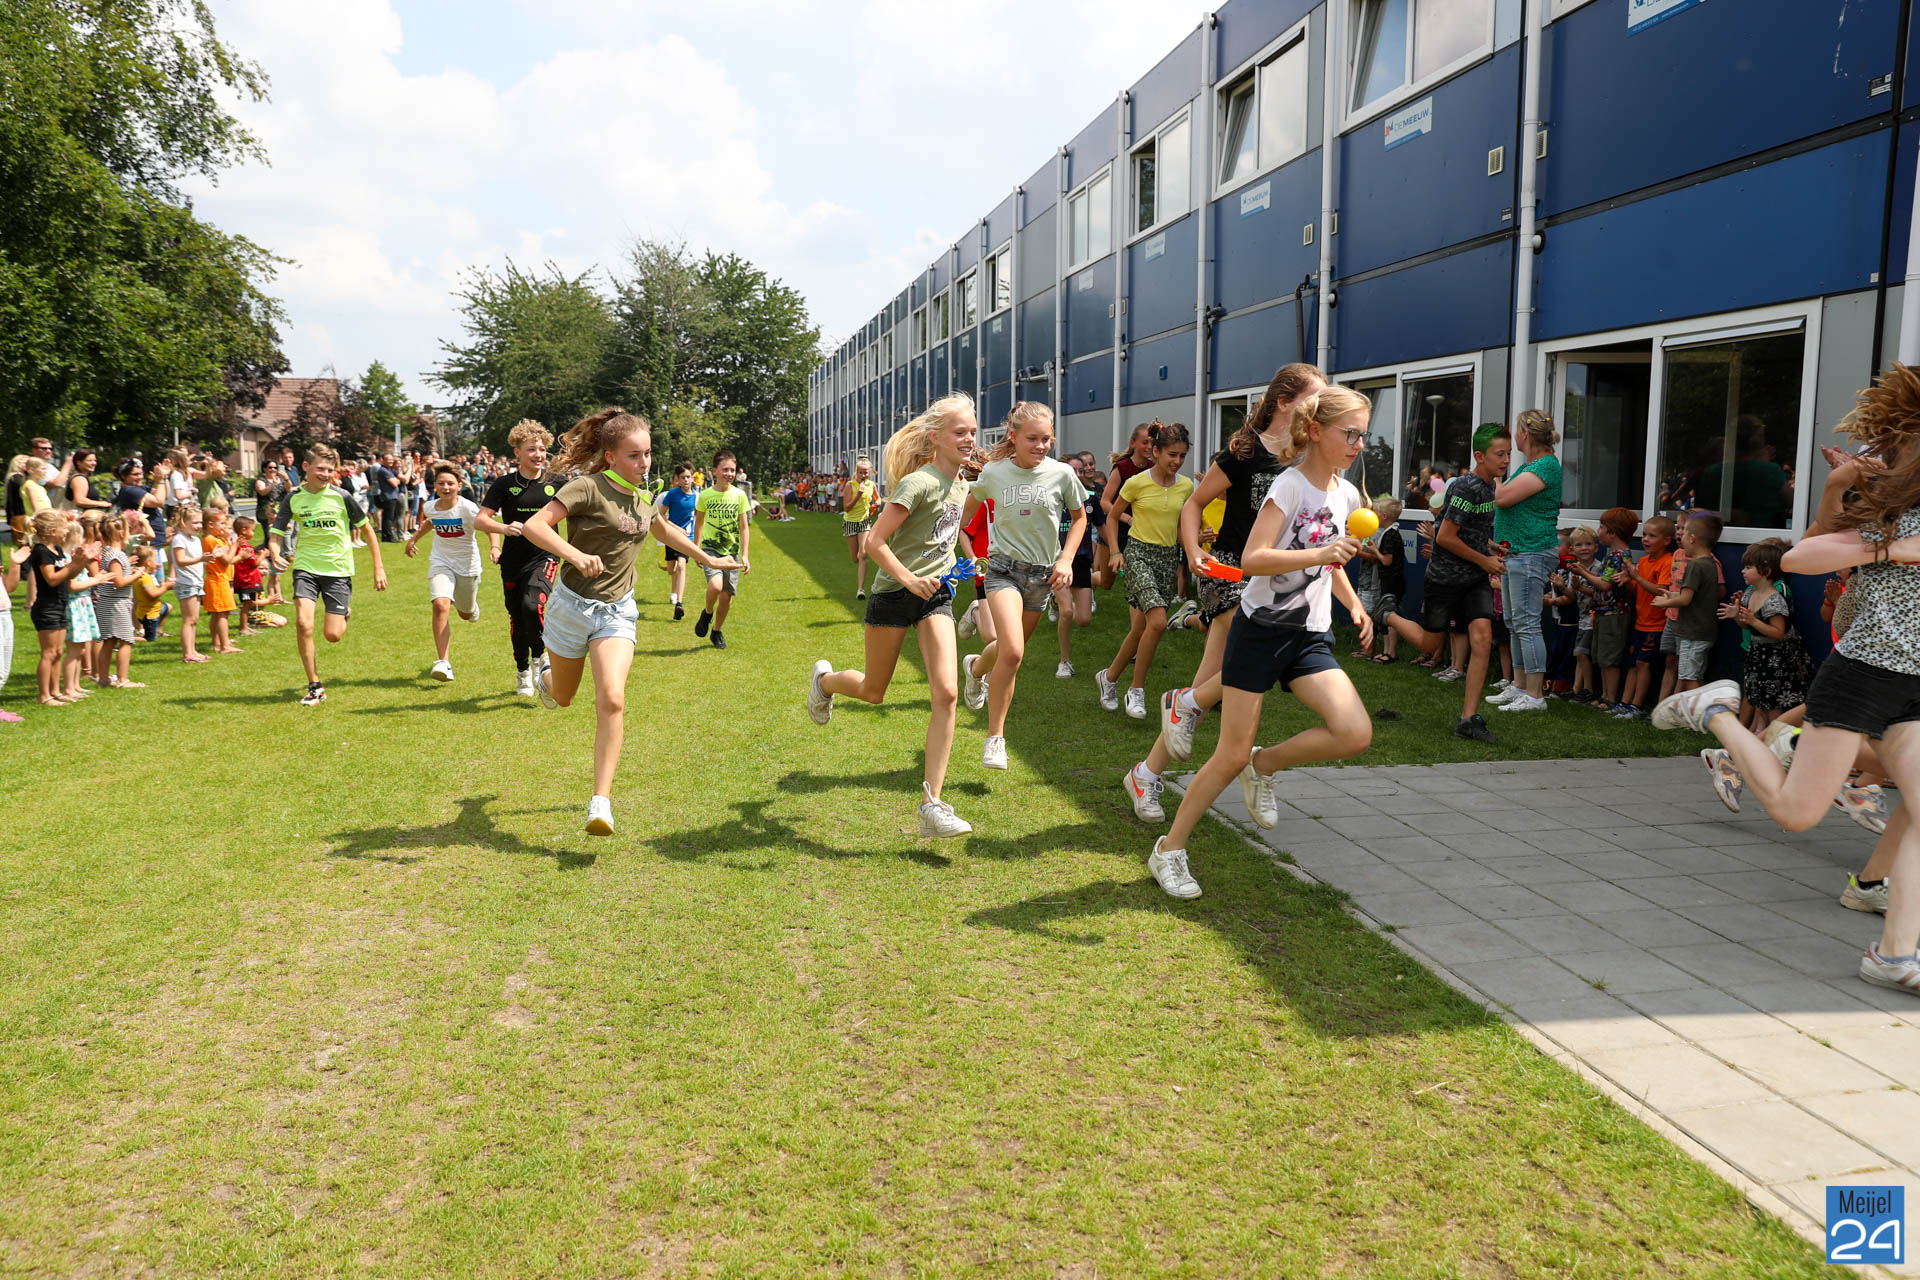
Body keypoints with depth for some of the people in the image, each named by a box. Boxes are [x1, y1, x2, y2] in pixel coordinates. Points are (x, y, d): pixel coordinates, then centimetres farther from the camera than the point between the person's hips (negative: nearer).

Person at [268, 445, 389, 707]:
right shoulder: (294, 498, -3)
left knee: (332, 635, -5)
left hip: (338, 569, -1)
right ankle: (315, 686, -4)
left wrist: (378, 567, 2)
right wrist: (276, 554, -24)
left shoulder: (342, 496, -7)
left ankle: (344, 613, 35)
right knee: (303, 623, -19)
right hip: (306, 567, 1)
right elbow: (275, 535, -1)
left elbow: (367, 528, 3)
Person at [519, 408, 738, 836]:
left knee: (611, 700, -18)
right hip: (572, 605, -3)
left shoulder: (639, 497, 5)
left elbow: (664, 529, 28)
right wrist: (576, 555, -41)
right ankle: (546, 676, 58)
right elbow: (533, 525, -25)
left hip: (616, 611, 3)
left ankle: (601, 802, -15)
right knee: (563, 698, 18)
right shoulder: (588, 487, -15)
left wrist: (707, 559, 36)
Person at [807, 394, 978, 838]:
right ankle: (824, 679, 50)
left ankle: (931, 805, -9)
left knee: (946, 693, -13)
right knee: (873, 692, 13)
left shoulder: (961, 486, 6)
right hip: (894, 592, -5)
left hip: (936, 593, 5)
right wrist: (909, 579, -30)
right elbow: (876, 541, -20)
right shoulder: (918, 483, -17)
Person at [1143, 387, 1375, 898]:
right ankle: (1169, 850, 14)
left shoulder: (1347, 495, 10)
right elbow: (1252, 559, -23)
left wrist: (1353, 603, 13)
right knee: (1232, 755, -4)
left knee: (1356, 733, -16)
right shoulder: (1290, 486, -11)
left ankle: (1264, 765, 11)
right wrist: (1319, 553, -31)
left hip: (1310, 638, 6)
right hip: (1260, 630, -6)